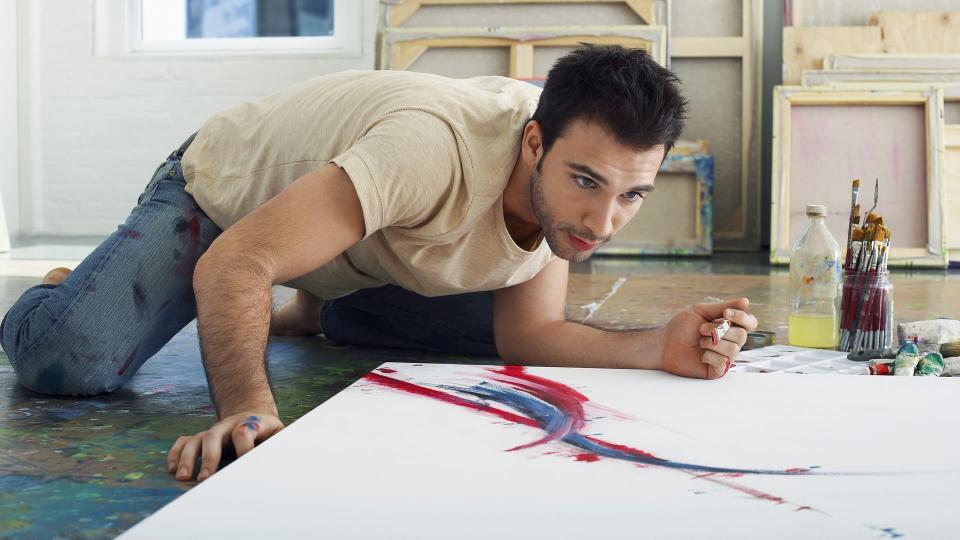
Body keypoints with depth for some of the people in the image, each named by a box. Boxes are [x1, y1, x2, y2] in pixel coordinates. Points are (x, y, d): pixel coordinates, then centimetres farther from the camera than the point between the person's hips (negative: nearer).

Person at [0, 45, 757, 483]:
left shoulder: (567, 181, -17)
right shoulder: (438, 149, -42)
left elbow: (528, 333, -14)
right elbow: (233, 263, -44)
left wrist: (660, 348, -31)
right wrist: (247, 408, -58)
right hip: (224, 194, -7)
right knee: (67, 357, -29)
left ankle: (318, 315, 22)